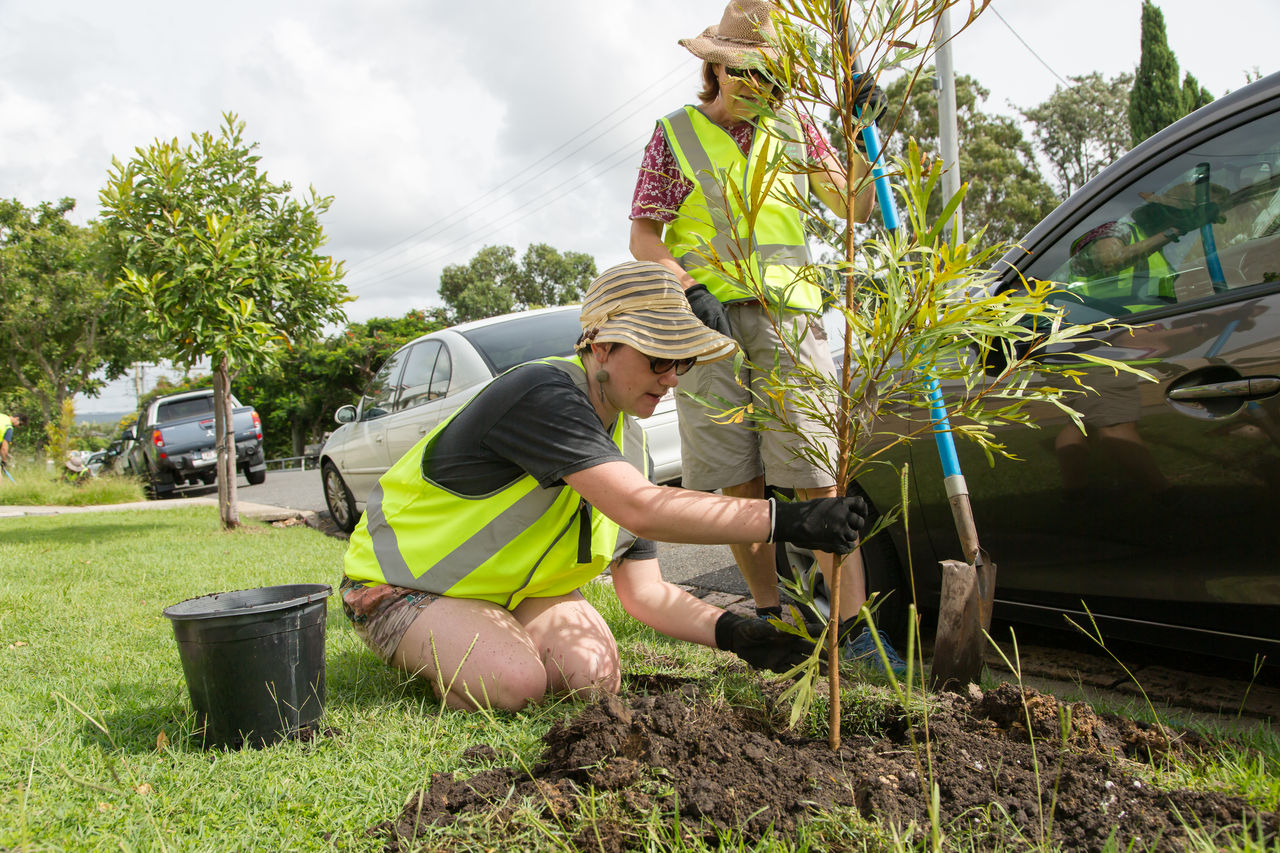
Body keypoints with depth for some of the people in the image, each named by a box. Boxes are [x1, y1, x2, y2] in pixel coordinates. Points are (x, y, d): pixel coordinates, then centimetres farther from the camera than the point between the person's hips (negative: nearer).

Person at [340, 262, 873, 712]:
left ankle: (497, 635, 12)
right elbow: (639, 509, -43)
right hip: (403, 583, -7)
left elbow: (644, 591, -3)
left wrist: (734, 633, -20)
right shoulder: (543, 395, -30)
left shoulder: (628, 443, -2)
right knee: (515, 685, -28)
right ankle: (421, 650, 3)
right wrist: (785, 520, -44)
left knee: (594, 676, -15)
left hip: (510, 585, 7)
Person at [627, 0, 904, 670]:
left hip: (789, 318, 1)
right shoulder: (675, 135, 12)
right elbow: (643, 239, 5)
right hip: (709, 320, 0)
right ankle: (770, 613, 14)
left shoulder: (794, 130, 17)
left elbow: (856, 209, 16)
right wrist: (691, 289, -12)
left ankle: (854, 626, -9)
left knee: (819, 475, -9)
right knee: (740, 482, 1)